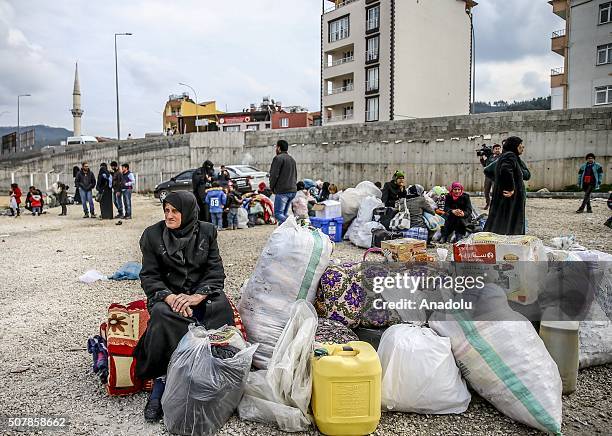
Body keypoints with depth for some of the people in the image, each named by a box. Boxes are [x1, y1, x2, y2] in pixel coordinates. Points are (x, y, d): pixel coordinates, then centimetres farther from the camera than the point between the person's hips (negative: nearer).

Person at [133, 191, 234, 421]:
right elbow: (149, 276, -1)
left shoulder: (207, 231, 3)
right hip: (167, 293, -1)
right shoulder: (153, 234, 1)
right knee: (162, 315, -35)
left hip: (202, 292, 1)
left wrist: (197, 296, -19)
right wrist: (169, 297, -21)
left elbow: (216, 271, -1)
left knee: (220, 306, -31)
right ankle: (160, 380, -23)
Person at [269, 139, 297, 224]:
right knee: (284, 214, 12)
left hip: (282, 191, -9)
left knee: (278, 213, -10)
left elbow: (274, 175, -12)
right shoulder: (292, 159, 22)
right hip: (293, 190, 9)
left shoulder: (278, 158, -7)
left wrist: (272, 187, 1)